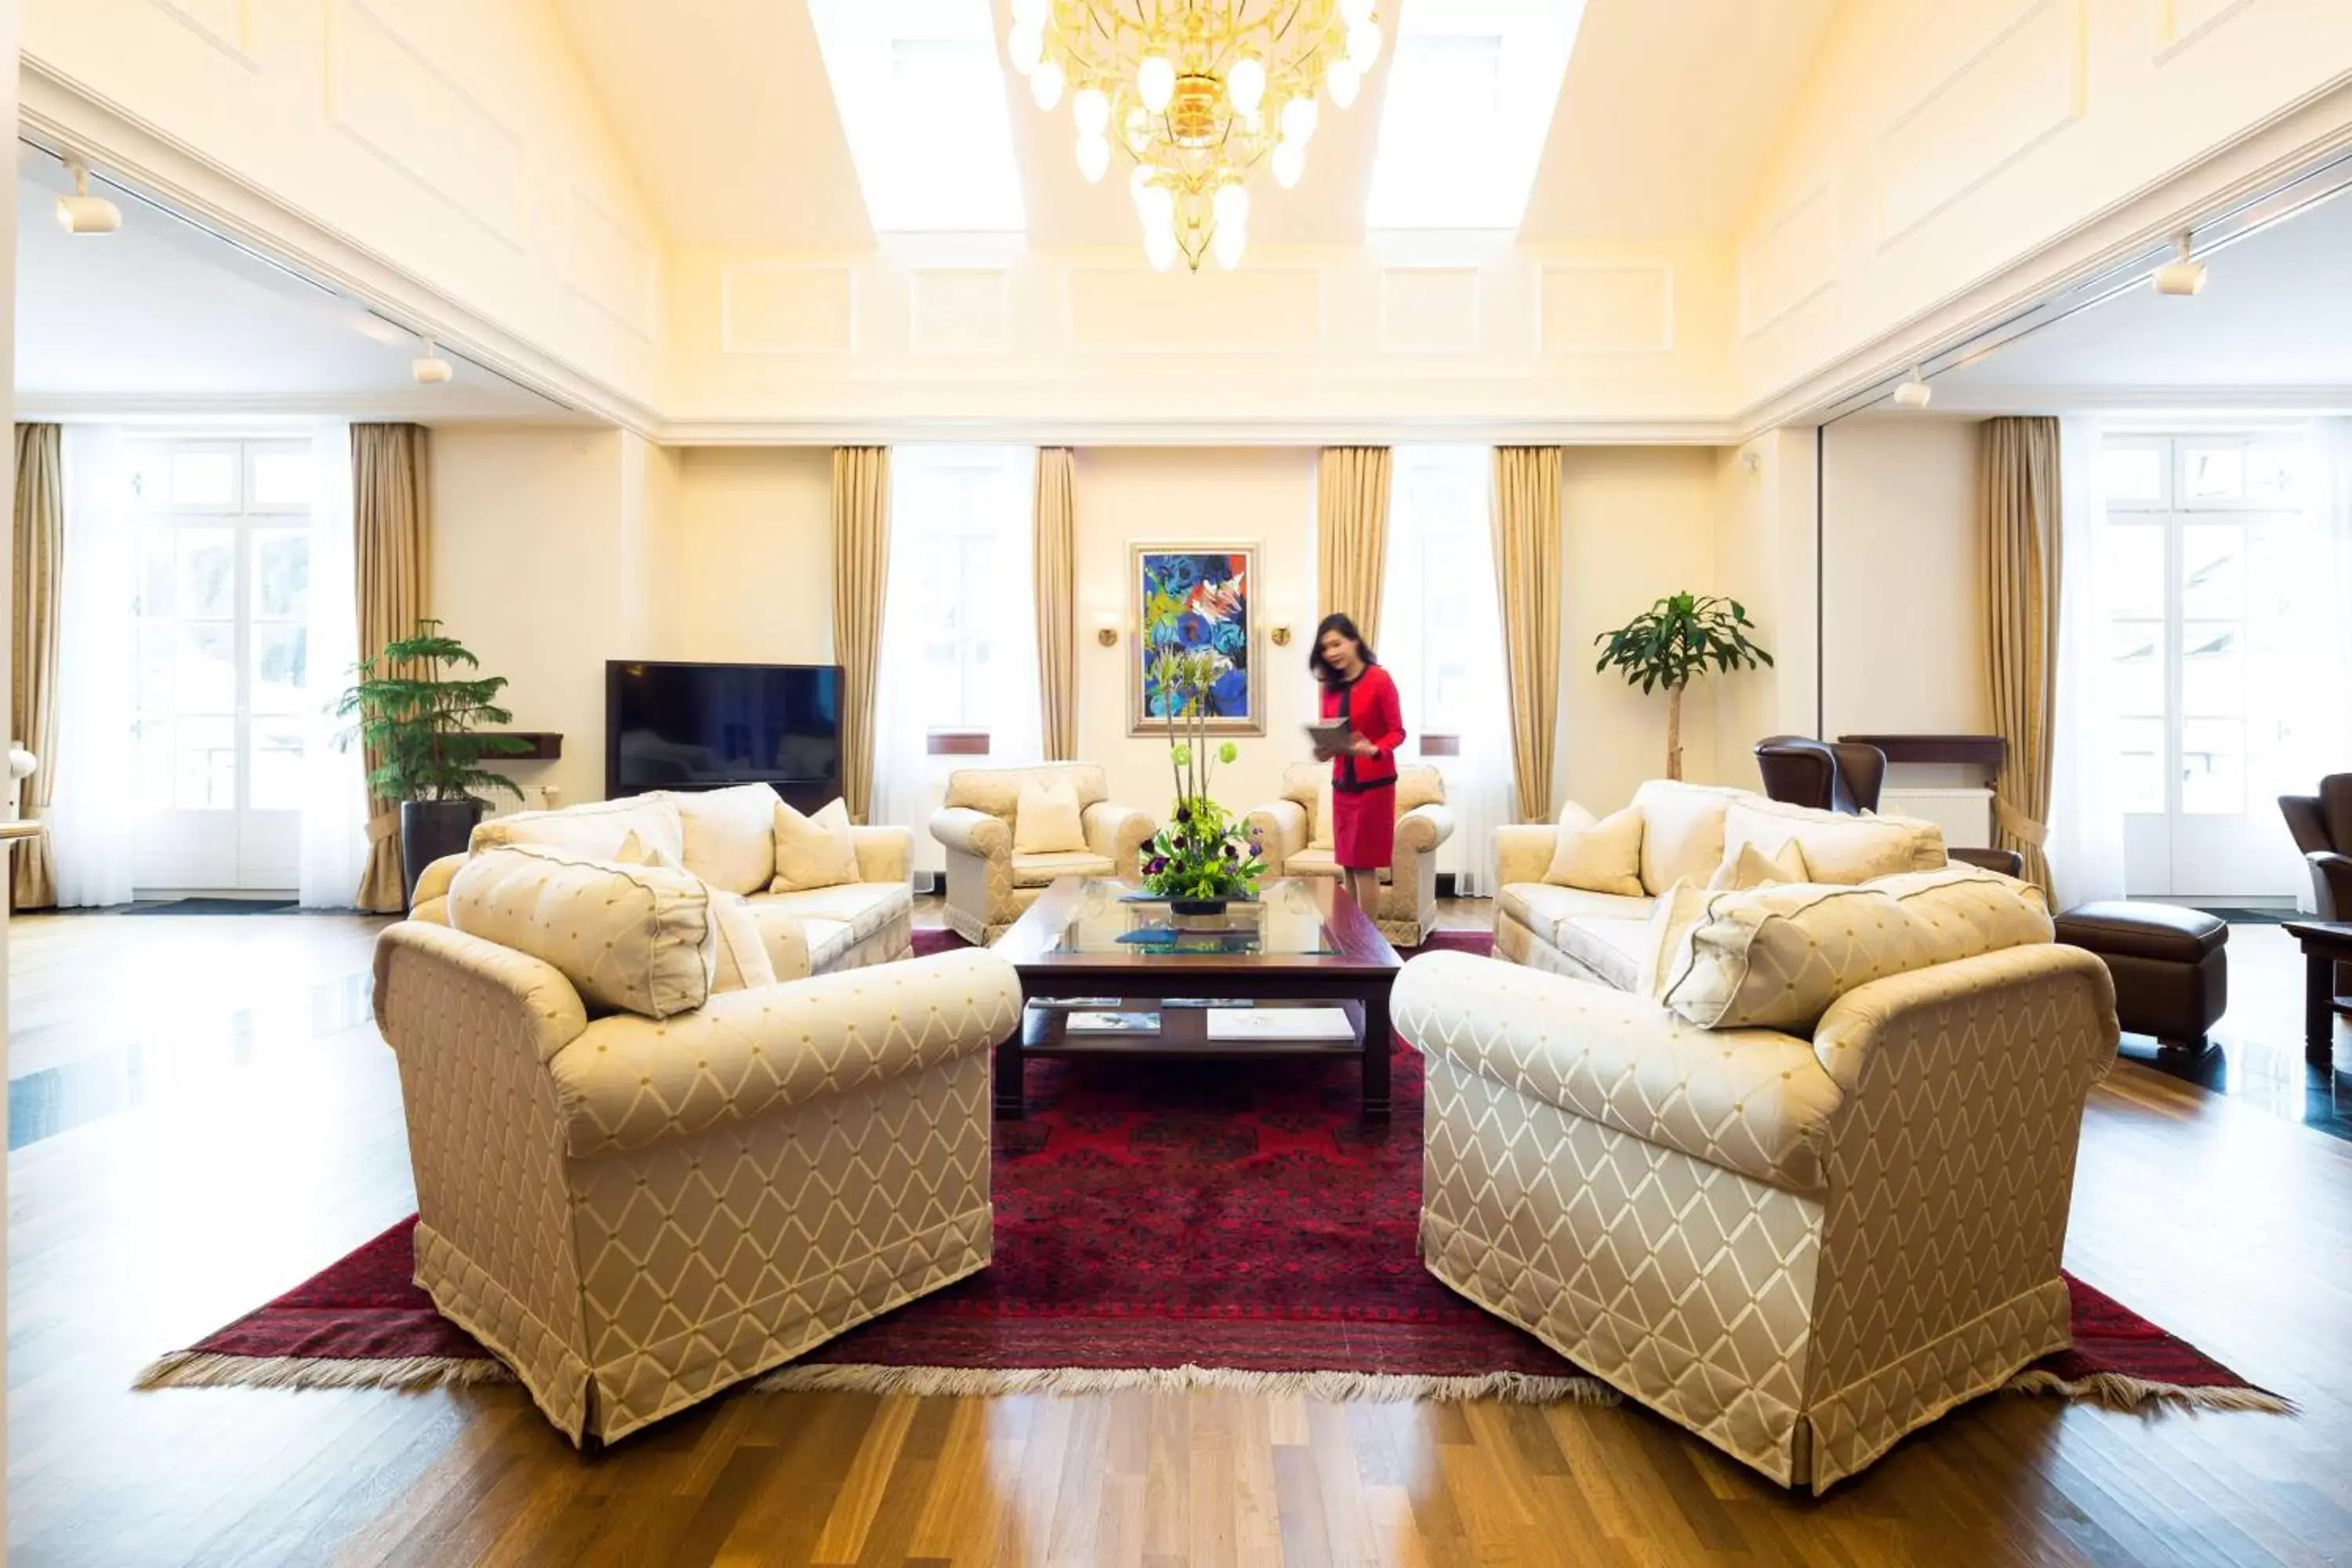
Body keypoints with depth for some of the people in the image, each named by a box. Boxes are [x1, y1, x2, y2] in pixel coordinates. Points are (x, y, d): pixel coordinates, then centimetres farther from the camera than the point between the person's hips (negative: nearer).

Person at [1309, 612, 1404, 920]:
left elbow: (1397, 731, -9)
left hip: (1374, 784, -6)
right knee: (1349, 865, 8)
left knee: (1365, 865, -5)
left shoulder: (1379, 680, -9)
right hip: (1342, 783, 6)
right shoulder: (1330, 686, 9)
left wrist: (1373, 750, -27)